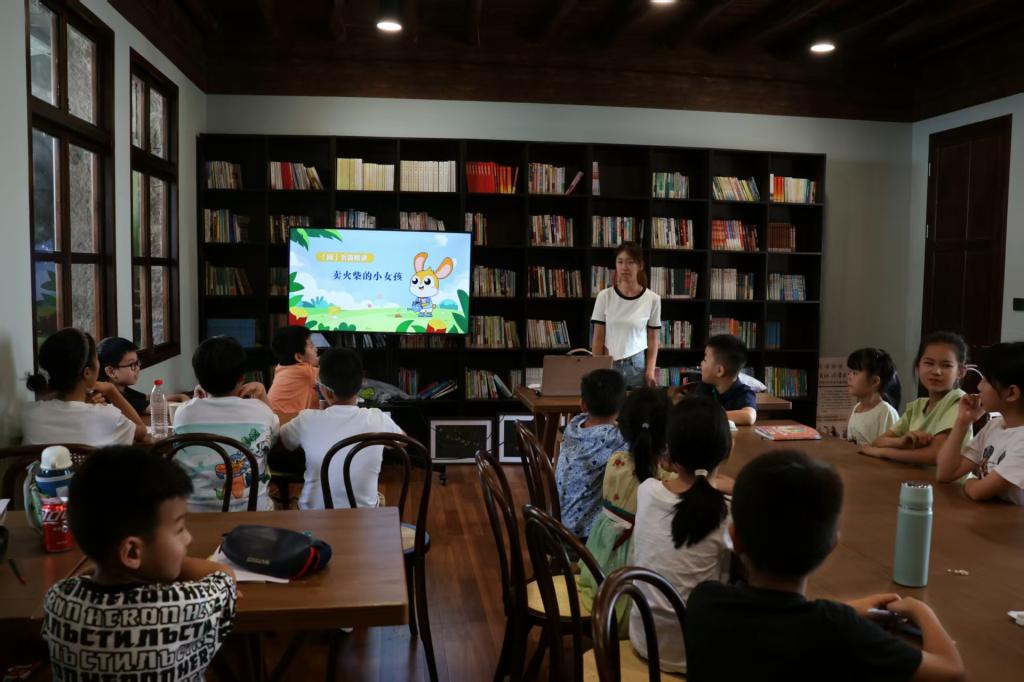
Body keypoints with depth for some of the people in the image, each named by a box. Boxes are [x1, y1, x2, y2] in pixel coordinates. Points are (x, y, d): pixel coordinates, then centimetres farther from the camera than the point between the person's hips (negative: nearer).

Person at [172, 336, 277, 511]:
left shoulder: (184, 413, -8)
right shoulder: (259, 411, -9)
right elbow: (277, 436, 15)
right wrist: (262, 395, 13)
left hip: (196, 511, 1)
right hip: (253, 510, -1)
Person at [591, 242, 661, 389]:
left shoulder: (652, 299, -2)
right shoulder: (604, 296, -2)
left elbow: (652, 339, 4)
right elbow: (598, 338, 0)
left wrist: (650, 371, -6)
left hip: (637, 366, 0)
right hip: (609, 365, 0)